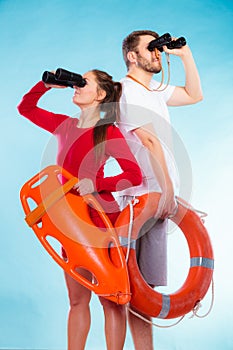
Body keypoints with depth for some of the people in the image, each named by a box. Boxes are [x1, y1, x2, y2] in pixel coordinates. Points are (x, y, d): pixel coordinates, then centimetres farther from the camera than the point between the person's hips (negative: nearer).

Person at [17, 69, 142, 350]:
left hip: (102, 218, -6)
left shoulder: (109, 132, -7)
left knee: (110, 299, 1)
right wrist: (47, 84, 5)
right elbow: (25, 108, 19)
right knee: (77, 299, 12)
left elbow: (134, 175, -13)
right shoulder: (65, 126, 10)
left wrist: (94, 183, -23)